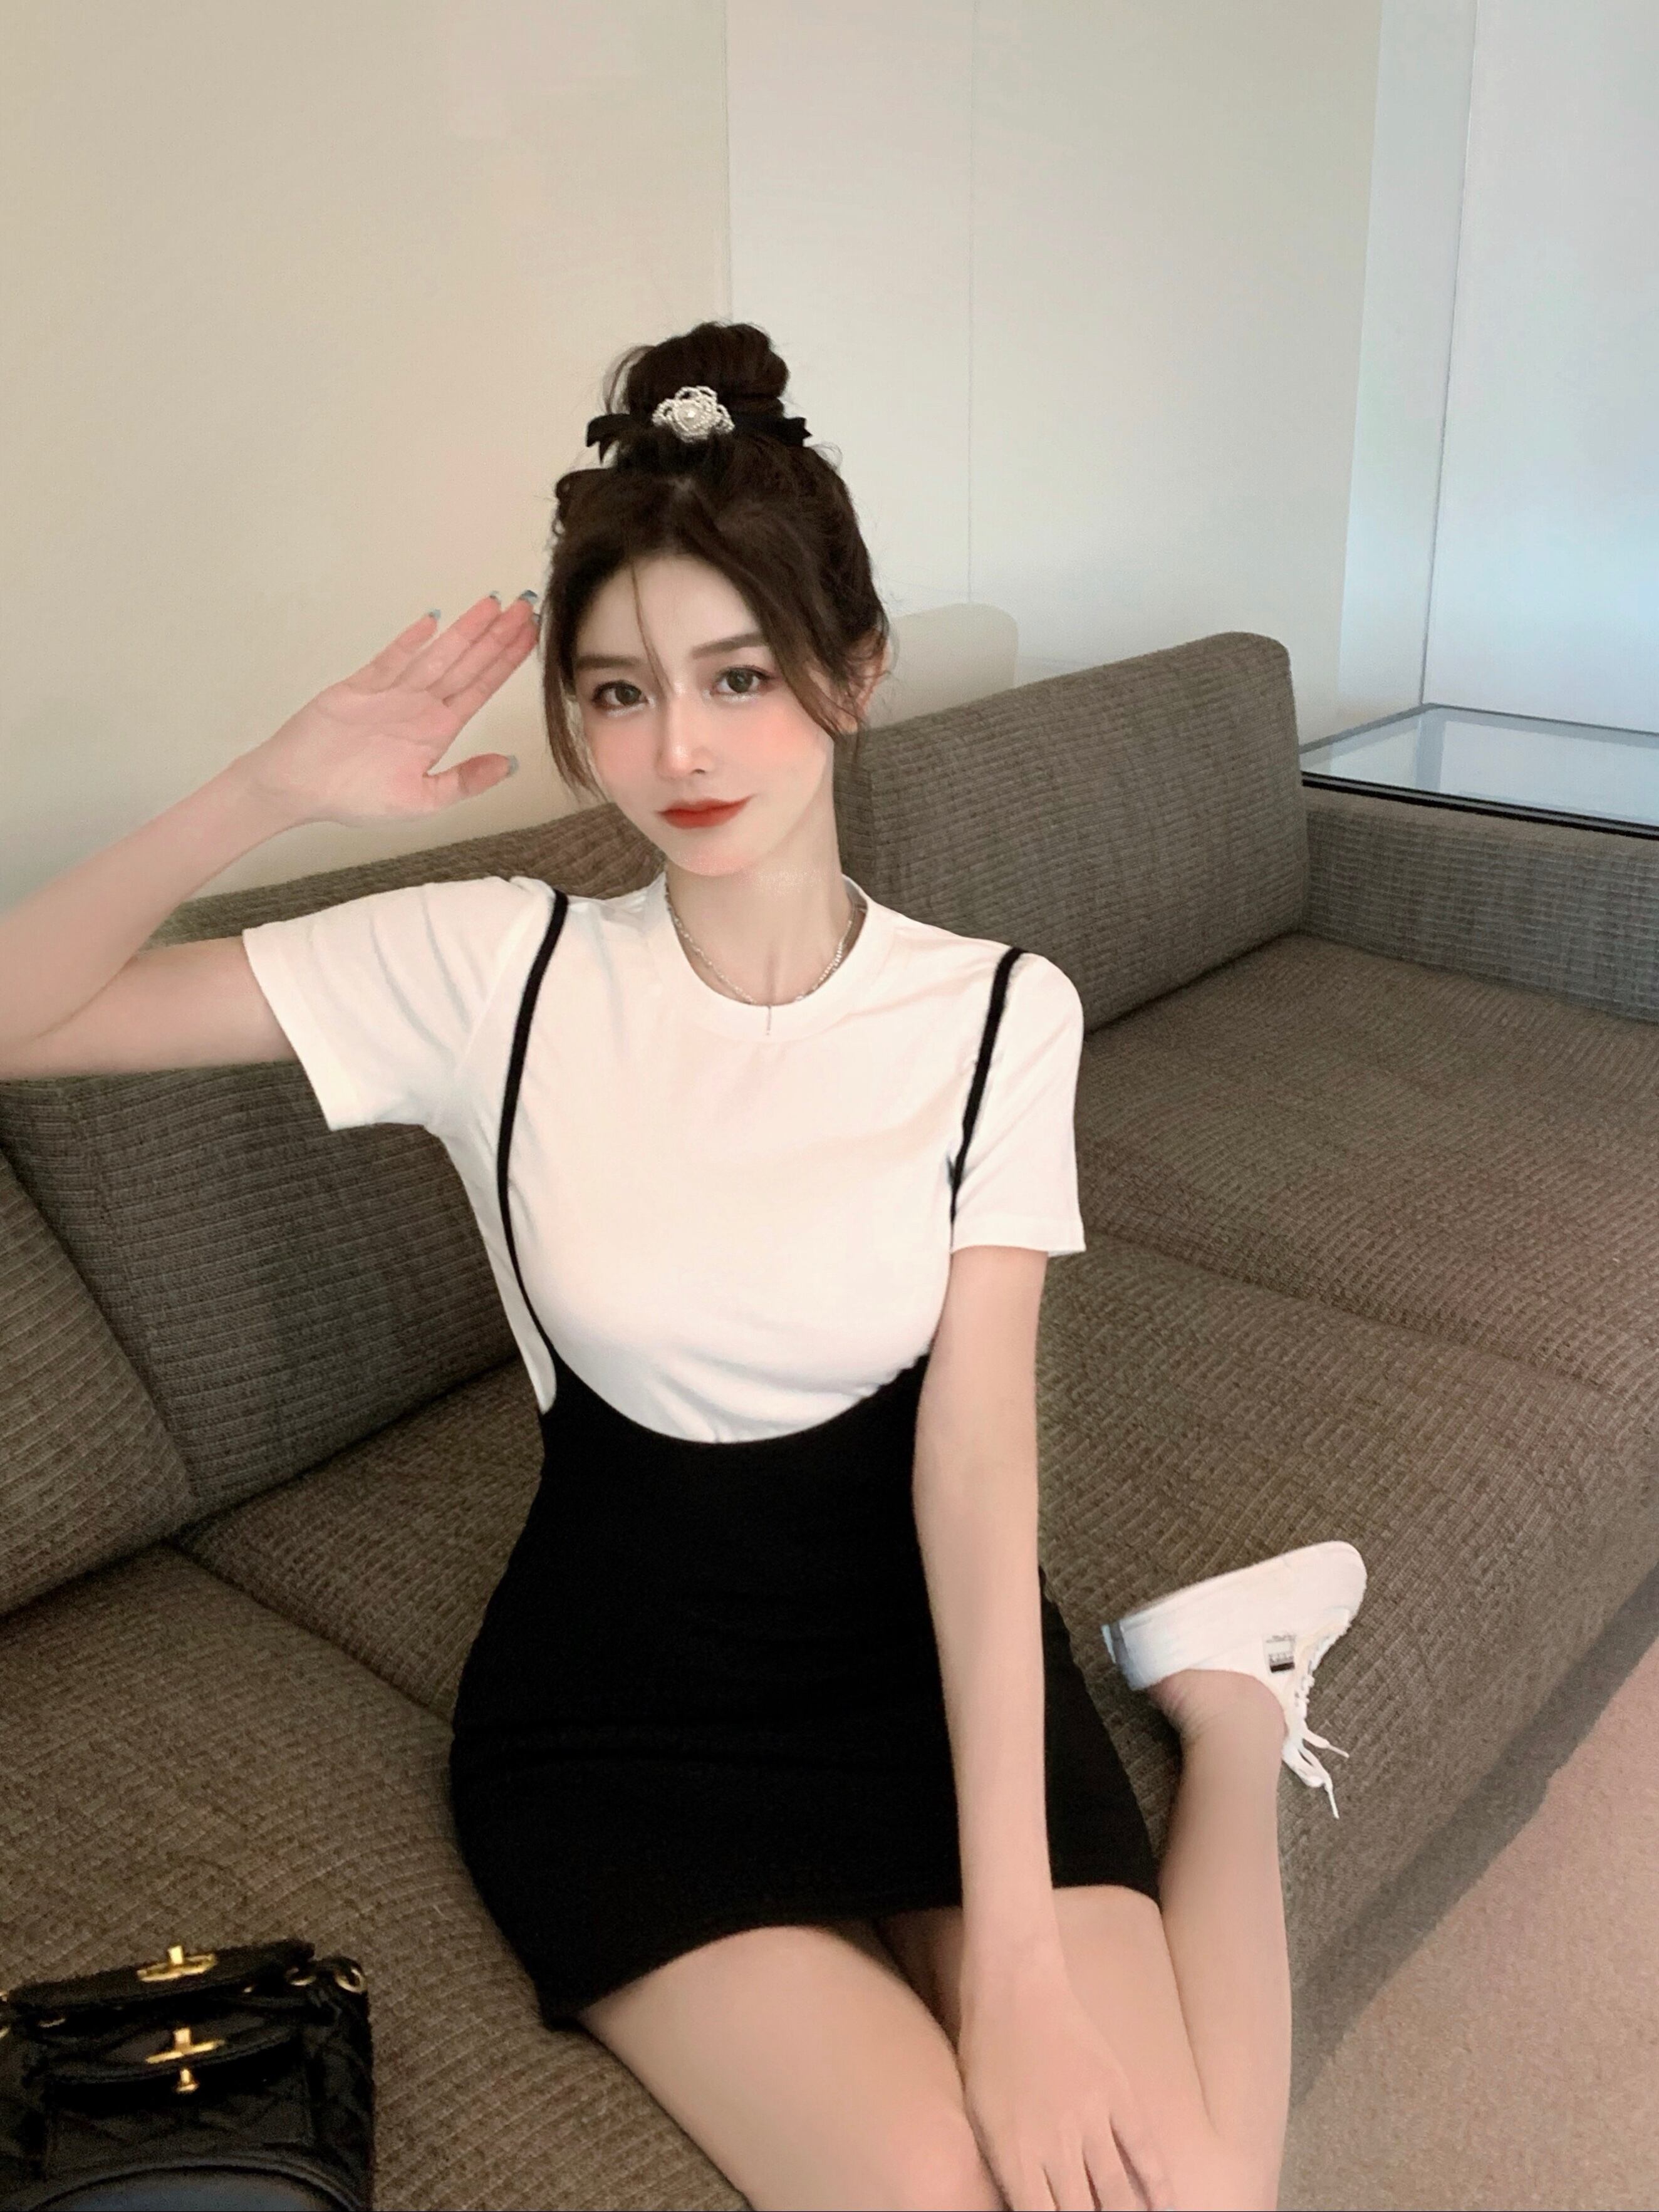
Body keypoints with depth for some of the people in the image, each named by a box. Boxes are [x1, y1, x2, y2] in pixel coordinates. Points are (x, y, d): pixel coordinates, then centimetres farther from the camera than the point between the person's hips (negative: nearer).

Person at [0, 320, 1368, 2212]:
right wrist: (272, 790, -23)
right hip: (615, 1700, 1)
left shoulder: (995, 1011, -9)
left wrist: (1021, 1959, -22)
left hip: (933, 1649, 0)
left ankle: (1221, 1698, 12)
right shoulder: (491, 968, -9)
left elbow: (975, 1456, -16)